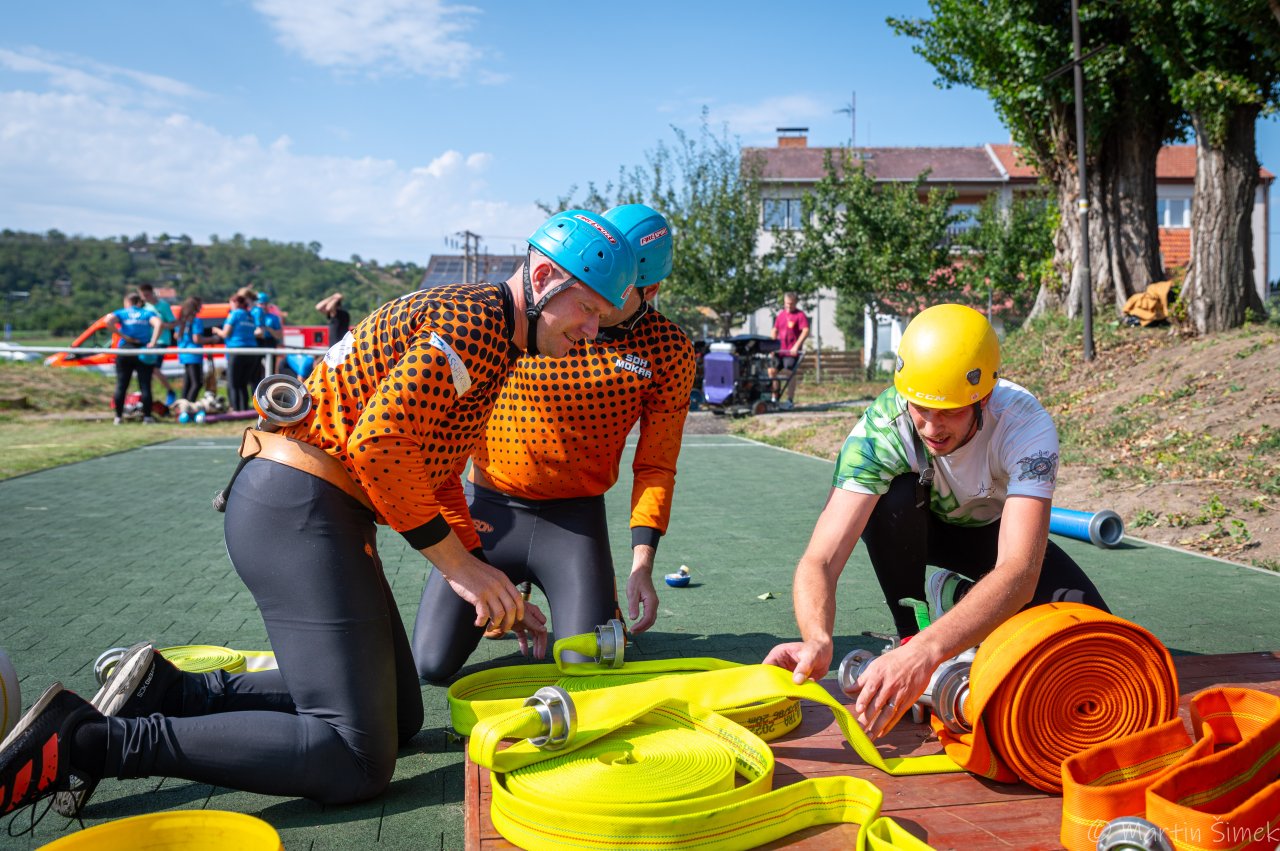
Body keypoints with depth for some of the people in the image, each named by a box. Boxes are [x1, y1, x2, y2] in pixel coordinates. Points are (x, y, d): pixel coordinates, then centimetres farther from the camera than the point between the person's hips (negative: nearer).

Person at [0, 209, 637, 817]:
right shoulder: (477, 321, -13)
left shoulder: (481, 328, 20)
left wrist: (486, 582, 18)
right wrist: (458, 565, -15)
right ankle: (85, 742, -10)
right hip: (298, 509, -11)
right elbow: (379, 443, -24)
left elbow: (433, 465, 24)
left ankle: (167, 689, 12)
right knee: (356, 764, -12)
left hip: (305, 507, 11)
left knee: (398, 715, 15)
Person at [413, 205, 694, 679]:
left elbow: (655, 467, -2)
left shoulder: (668, 352, -7)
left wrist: (642, 565, -12)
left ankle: (597, 596, 24)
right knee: (432, 665, -4)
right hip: (489, 507, 1)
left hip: (575, 517, 0)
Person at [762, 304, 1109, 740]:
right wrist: (817, 639, -62)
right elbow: (820, 560, -40)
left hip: (999, 531, 0)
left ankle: (958, 597, 5)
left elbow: (1019, 572, -48)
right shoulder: (880, 428, -35)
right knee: (893, 496, -35)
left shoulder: (1027, 425, -37)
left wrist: (926, 653, -63)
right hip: (923, 527, 0)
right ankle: (911, 635, -13)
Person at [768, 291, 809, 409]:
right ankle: (774, 398, 15)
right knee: (772, 370, 5)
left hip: (792, 351, -7)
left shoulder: (800, 315, -6)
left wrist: (796, 346, -22)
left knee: (790, 373, -4)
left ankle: (790, 401, 2)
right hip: (779, 349, 7)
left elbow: (806, 331, -16)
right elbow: (774, 330, 19)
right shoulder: (781, 314, 13)